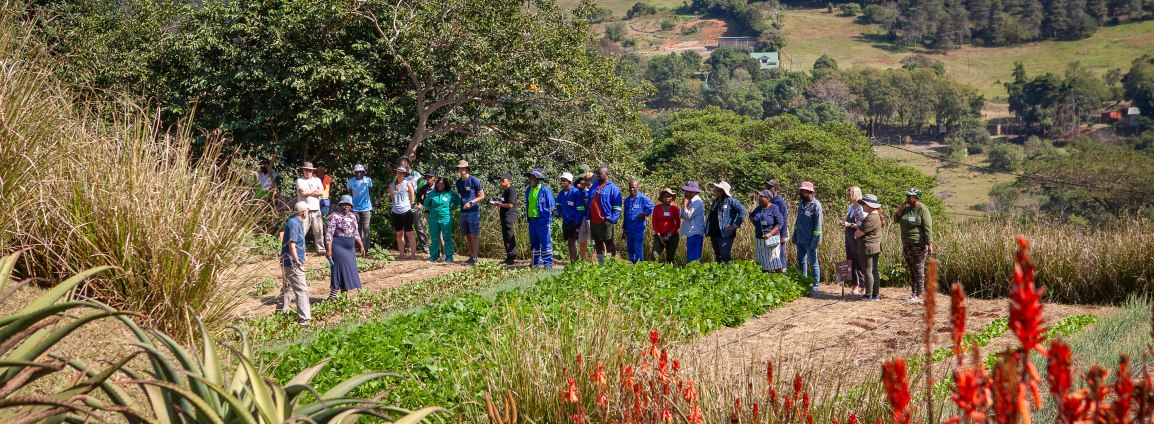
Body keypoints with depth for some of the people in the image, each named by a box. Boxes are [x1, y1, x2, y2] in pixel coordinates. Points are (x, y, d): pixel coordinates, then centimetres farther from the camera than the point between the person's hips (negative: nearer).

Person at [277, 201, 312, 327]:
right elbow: (291, 245, -23)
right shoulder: (294, 224, -18)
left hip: (288, 263, 11)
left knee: (288, 289, 19)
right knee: (302, 290, -11)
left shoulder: (296, 221, 13)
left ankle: (280, 314, 28)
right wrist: (298, 263, -26)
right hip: (292, 263, -11)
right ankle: (304, 319, -12)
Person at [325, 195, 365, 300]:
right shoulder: (334, 216, -10)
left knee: (349, 271, 9)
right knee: (339, 270, -9)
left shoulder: (352, 216, 12)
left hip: (349, 248, 7)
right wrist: (329, 250, -20)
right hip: (338, 247, -7)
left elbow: (356, 233, 21)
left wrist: (361, 246, 17)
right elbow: (328, 234, -14)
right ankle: (332, 297, -5)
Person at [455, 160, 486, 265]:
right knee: (467, 236, 10)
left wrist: (470, 202, -17)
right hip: (463, 212, 7)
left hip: (473, 211, -7)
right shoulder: (458, 182, 12)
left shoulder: (474, 180, -8)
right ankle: (471, 256, 17)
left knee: (473, 236, -6)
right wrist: (458, 211, 18)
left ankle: (474, 258, -6)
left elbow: (482, 196, -6)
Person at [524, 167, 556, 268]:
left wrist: (548, 218, -5)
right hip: (532, 220, 7)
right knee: (534, 243, 12)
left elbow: (552, 205, -5)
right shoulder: (528, 190, 11)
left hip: (542, 220, -7)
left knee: (545, 242, -5)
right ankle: (536, 263, 20)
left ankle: (548, 263, 0)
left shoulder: (545, 190, -10)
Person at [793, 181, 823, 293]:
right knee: (801, 261, 15)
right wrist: (795, 235, 17)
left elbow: (818, 224, -14)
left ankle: (816, 285, 9)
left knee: (813, 262, 1)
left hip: (809, 241, -8)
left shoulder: (816, 205, -14)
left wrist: (816, 240, -17)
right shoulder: (801, 203, 10)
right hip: (800, 239, 8)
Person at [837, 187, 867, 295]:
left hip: (857, 238, -9)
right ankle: (855, 286, 19)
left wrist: (850, 224, -23)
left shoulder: (861, 209, -15)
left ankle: (863, 287, 5)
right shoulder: (851, 207, 11)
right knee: (850, 262, 12)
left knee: (858, 263, -3)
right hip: (849, 237, 9)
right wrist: (844, 223, 4)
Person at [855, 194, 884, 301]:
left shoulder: (871, 218, -21)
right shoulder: (877, 216, 12)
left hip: (868, 247, -10)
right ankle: (875, 294, 17)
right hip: (876, 247, 10)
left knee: (867, 271, -3)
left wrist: (856, 232, 0)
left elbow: (859, 233, -21)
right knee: (874, 271, 13)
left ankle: (869, 295, 0)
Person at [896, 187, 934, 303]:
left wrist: (930, 244, -20)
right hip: (906, 244, 8)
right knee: (911, 269, 13)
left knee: (918, 269, -4)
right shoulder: (907, 208, 11)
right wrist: (900, 210, -1)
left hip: (918, 245, -8)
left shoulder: (922, 210, -12)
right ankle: (913, 292, 20)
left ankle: (919, 295, -1)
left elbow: (928, 228, -16)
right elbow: (896, 220, 16)